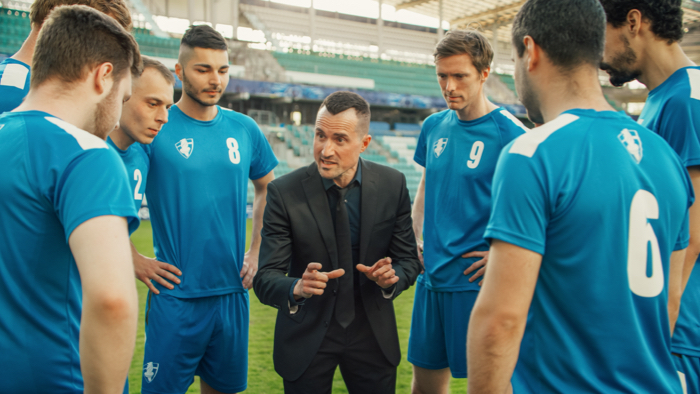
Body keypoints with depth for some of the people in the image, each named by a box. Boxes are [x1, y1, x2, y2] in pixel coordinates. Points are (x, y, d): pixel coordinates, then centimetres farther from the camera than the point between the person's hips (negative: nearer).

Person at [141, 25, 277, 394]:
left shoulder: (244, 129, 3)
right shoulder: (156, 127, -9)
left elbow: (267, 189, 16)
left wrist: (256, 253, 10)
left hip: (232, 291, 4)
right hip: (175, 295, -4)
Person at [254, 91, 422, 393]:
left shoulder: (392, 185, -9)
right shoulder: (284, 192, -16)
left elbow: (408, 259, -1)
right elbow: (265, 278, -17)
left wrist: (392, 277, -24)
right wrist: (297, 288, -38)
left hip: (372, 332, 2)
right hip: (306, 334, -1)